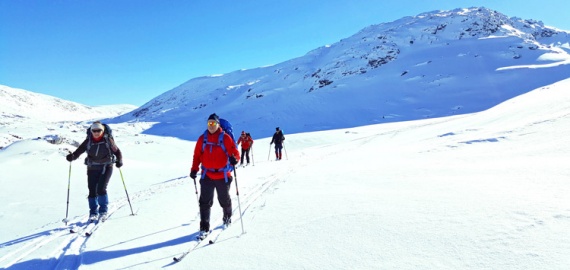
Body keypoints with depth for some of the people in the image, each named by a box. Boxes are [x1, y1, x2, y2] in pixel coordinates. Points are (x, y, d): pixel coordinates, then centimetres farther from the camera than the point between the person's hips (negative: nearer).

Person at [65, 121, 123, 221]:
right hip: (92, 168, 3)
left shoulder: (108, 140, -6)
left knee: (101, 189, -12)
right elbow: (79, 151, -7)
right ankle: (93, 213, 18)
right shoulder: (88, 141, -2)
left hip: (106, 167, -3)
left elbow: (117, 151, -1)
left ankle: (103, 211, 6)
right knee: (92, 191, 4)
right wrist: (72, 156, -28)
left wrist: (119, 161, -18)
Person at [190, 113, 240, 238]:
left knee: (224, 200, 15)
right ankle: (204, 227, 7)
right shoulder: (202, 138, 3)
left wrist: (234, 159, -31)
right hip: (206, 176, 2)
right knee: (205, 202, -1)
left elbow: (235, 152, -9)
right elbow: (197, 155, 7)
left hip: (222, 176, -2)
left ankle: (227, 217, 43)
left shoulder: (225, 138, -7)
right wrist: (194, 169, -2)